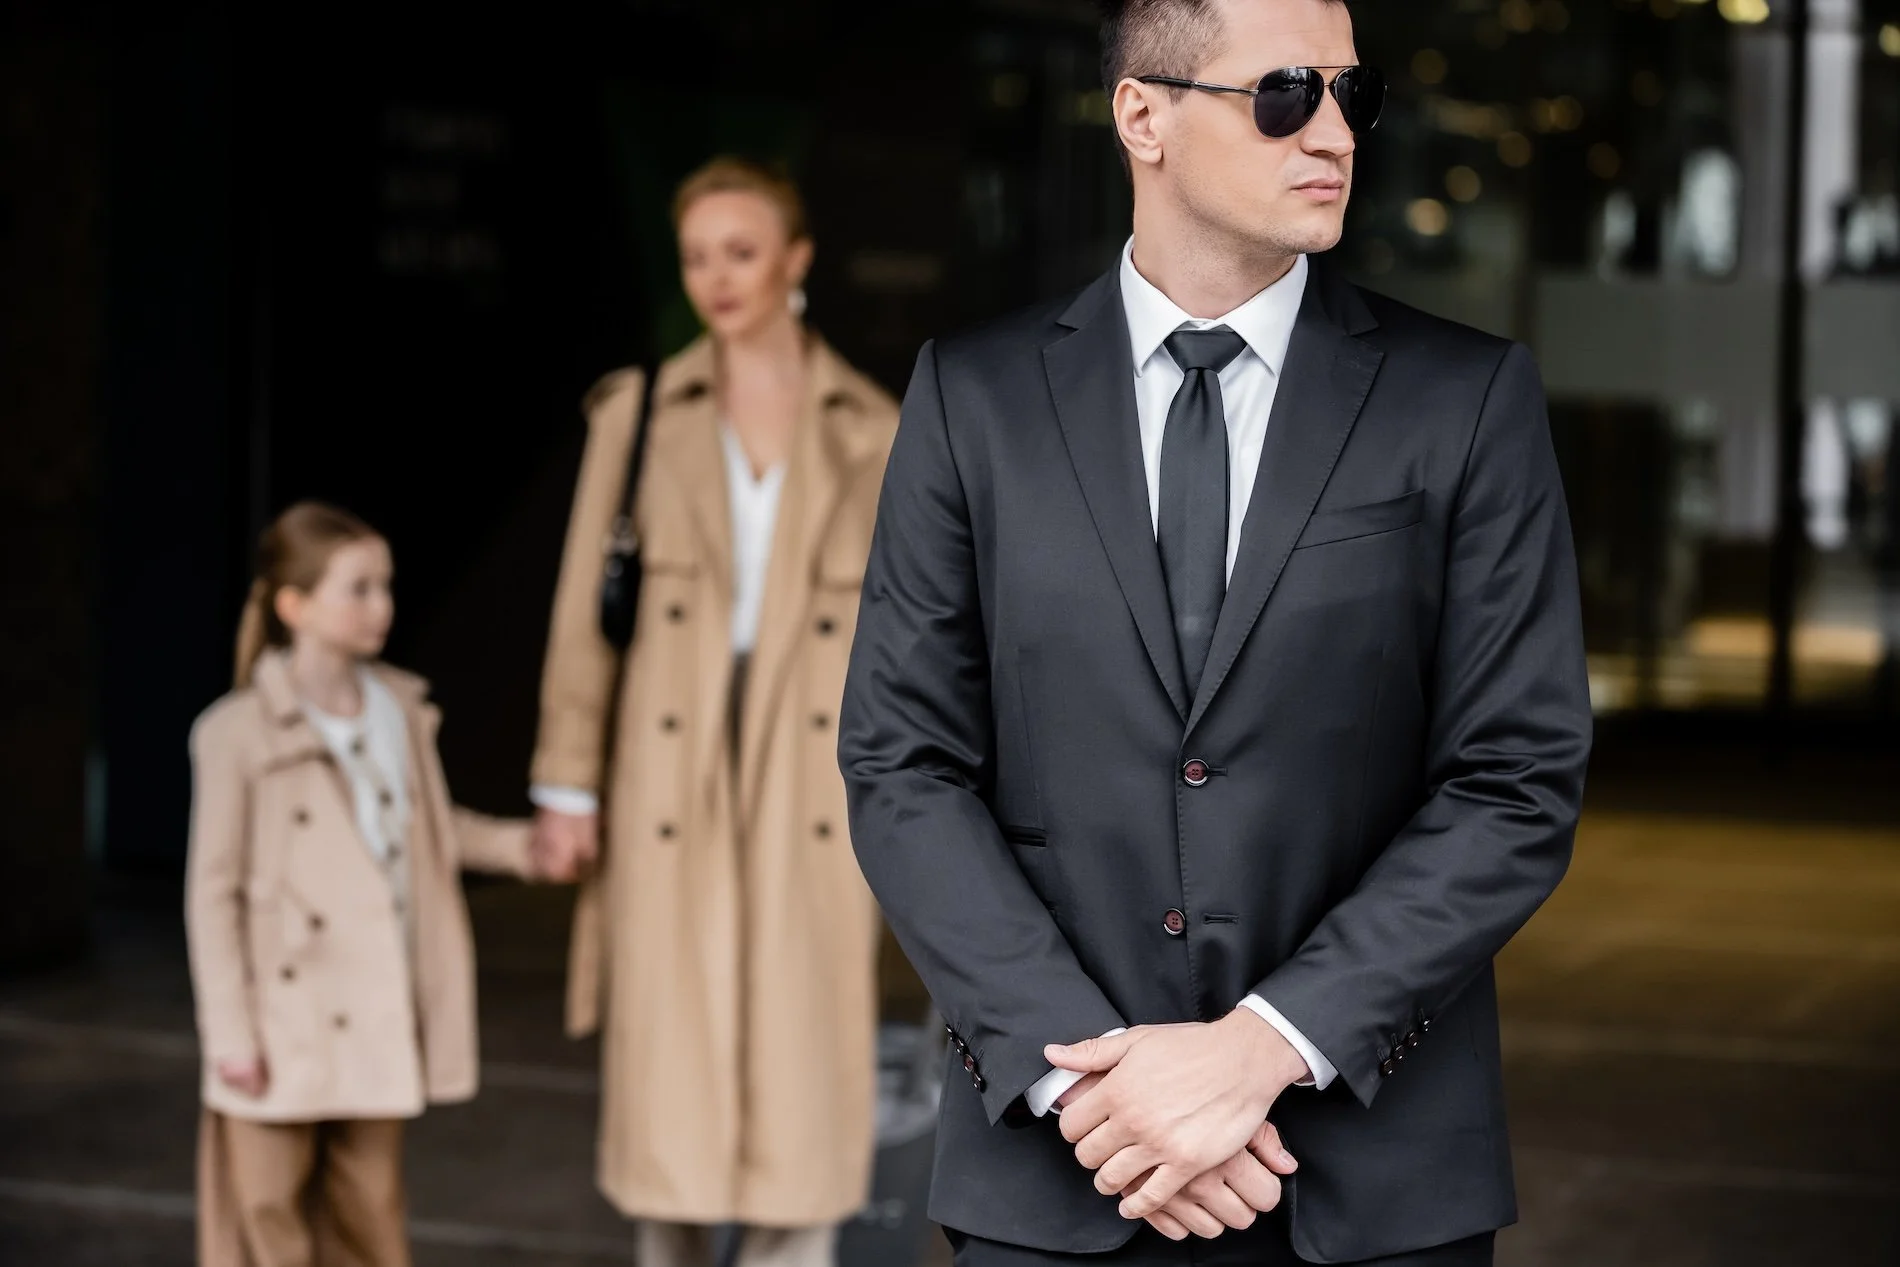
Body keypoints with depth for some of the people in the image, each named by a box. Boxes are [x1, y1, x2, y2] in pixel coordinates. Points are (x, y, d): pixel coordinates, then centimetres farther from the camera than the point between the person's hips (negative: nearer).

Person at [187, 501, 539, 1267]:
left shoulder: (401, 710, 5)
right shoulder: (239, 733, -12)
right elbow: (212, 892, -9)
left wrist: (518, 844, 3)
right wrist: (230, 1034, -11)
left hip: (380, 1020, 5)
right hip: (287, 1021, -5)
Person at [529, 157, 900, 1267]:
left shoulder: (870, 430, 6)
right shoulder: (640, 412, 5)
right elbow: (585, 607, 4)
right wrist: (569, 783, -1)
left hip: (812, 779, 0)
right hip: (675, 777, 0)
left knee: (805, 1066, -3)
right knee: (669, 1063, 3)